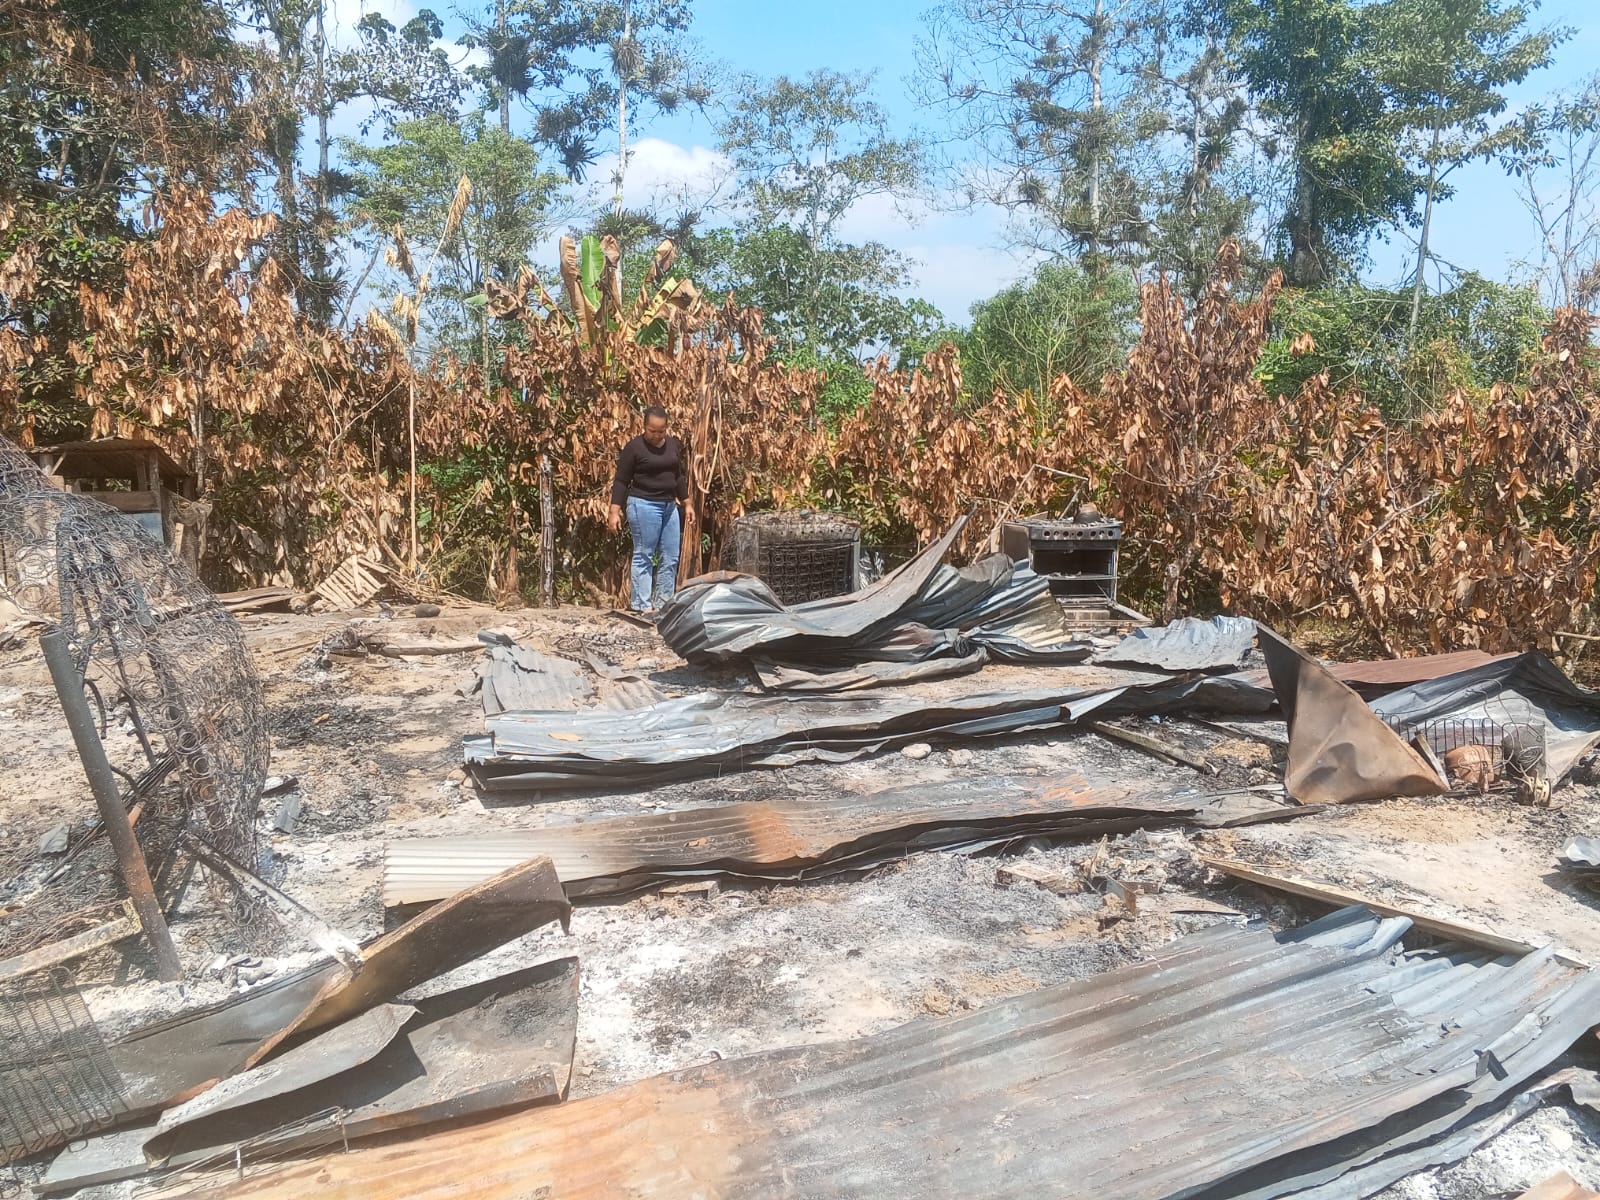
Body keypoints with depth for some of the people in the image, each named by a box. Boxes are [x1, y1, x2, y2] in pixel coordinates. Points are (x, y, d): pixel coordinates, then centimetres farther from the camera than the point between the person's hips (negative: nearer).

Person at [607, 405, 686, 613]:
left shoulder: (674, 445, 8)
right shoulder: (634, 447, -9)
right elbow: (621, 480, -8)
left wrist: (687, 503, 16)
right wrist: (615, 511, -14)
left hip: (669, 505, 7)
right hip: (643, 505, -6)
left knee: (671, 557, 6)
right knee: (644, 556, -3)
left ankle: (664, 604, 14)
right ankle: (641, 605, 2)